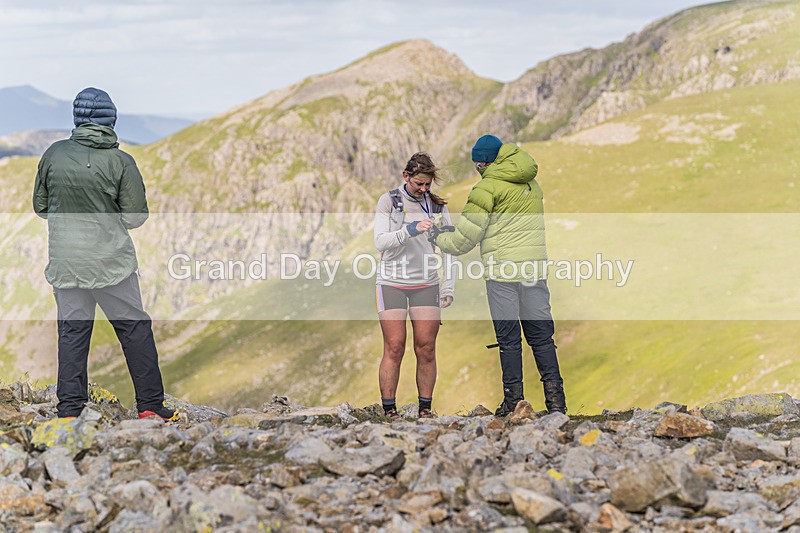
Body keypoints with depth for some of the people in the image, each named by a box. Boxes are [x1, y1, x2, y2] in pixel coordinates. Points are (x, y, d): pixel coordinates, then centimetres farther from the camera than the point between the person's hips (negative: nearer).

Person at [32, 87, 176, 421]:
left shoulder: (54, 154, -4)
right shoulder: (121, 161, -11)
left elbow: (40, 206, 6)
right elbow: (135, 217, -8)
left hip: (65, 262, 2)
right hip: (111, 261, -2)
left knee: (71, 333, 11)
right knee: (135, 329, 10)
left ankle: (69, 409, 11)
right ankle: (150, 405, 13)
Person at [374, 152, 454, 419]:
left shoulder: (437, 205, 8)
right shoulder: (388, 202, 0)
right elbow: (381, 241, -10)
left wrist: (448, 287, 4)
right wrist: (411, 229, -25)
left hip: (426, 284, 2)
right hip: (392, 283, -2)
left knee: (426, 349, -1)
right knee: (394, 348, -6)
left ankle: (425, 409, 8)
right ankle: (389, 410, 1)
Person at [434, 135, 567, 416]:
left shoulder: (489, 185, -6)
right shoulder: (532, 184, 17)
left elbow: (467, 235, -6)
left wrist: (440, 240, 13)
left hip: (502, 270, -6)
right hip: (535, 269, 6)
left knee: (508, 338, 1)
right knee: (541, 334, 10)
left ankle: (514, 399, 2)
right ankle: (555, 395, 4)